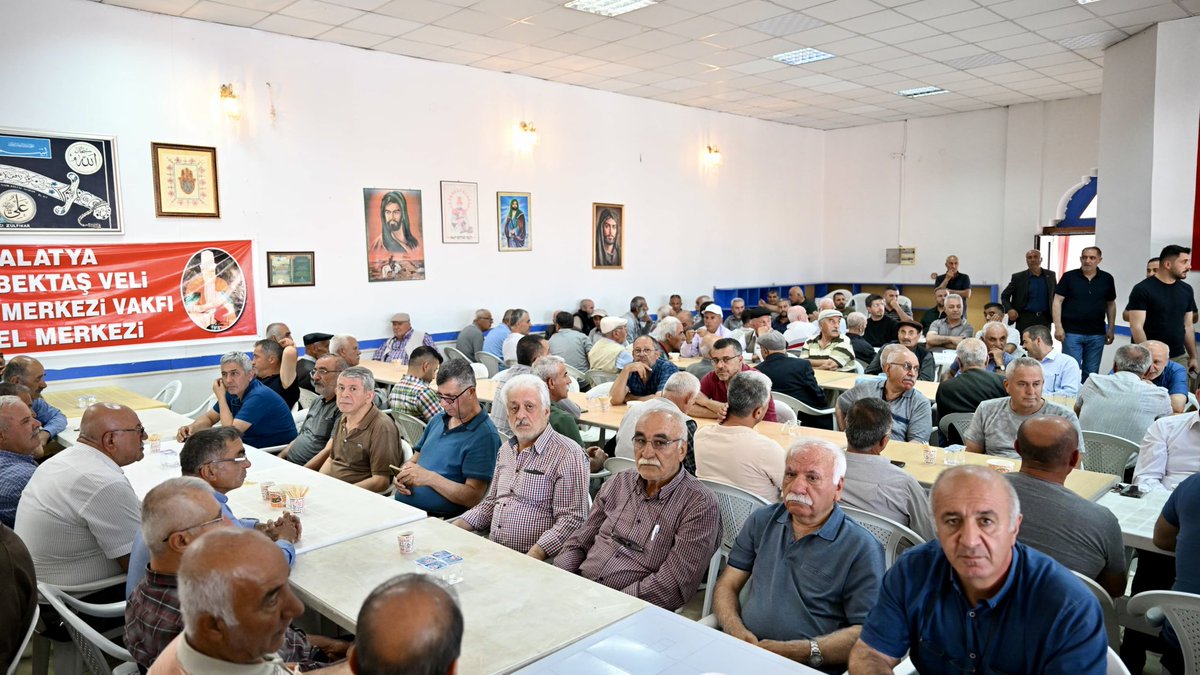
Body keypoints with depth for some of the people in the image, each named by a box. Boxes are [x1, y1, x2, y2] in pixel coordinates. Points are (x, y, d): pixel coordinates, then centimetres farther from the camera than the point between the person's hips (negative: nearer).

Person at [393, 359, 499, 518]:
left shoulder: (484, 435, -10)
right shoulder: (438, 419, 17)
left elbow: (473, 498, -14)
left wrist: (429, 478, -20)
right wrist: (403, 473, 1)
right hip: (399, 507, 8)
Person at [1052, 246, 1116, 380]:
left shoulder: (1107, 279, 6)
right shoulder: (1069, 277, -2)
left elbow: (1111, 304, 13)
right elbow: (1057, 301, -4)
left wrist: (1111, 329, 10)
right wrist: (1058, 327, -11)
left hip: (1097, 334, 3)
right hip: (1072, 333, -3)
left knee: (1091, 373, 9)